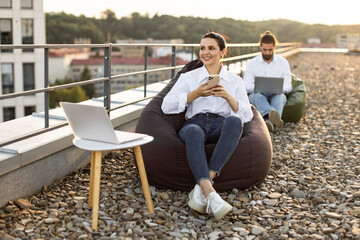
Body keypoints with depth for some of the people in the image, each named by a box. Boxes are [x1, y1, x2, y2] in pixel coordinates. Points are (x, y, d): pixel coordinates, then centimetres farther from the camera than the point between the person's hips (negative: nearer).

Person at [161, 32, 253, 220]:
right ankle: (210, 194, -53)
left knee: (234, 121, -37)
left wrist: (228, 96, -7)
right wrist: (195, 94, -6)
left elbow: (247, 115, 8)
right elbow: (166, 106, 4)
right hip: (195, 124, -1)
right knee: (193, 131, -39)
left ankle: (201, 188, -41)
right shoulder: (188, 77, 18)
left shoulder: (235, 81, 20)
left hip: (222, 127, 1)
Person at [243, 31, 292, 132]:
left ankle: (269, 121, -64)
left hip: (276, 95, 1)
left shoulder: (283, 62, 9)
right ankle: (272, 113, -69)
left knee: (279, 97, -36)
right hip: (257, 94, -1)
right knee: (258, 96, -37)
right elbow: (246, 86, -2)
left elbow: (288, 87, 3)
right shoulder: (252, 63, 6)